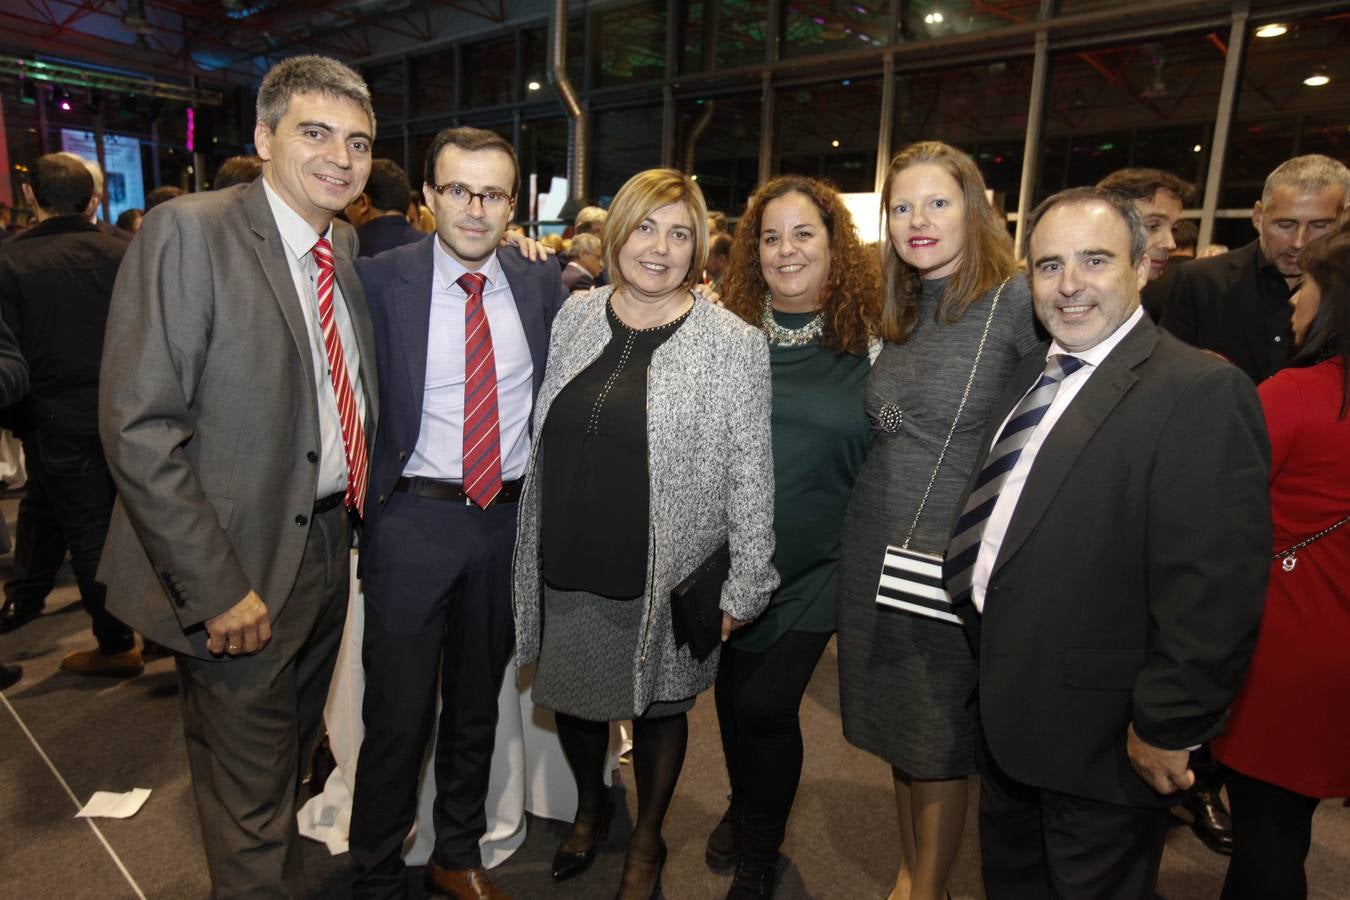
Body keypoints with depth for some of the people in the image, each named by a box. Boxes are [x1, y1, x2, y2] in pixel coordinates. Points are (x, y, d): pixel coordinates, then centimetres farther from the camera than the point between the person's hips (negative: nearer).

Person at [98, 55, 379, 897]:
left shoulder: (349, 246, 7)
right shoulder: (187, 232, -15)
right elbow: (138, 427, -19)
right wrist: (217, 588, -20)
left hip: (330, 545, 7)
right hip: (242, 574, -7)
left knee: (292, 755, 27)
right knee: (253, 797, 10)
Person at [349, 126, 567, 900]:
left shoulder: (542, 284, 3)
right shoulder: (382, 279, -6)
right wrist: (365, 498, -7)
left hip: (513, 518, 3)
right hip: (413, 518, -3)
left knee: (478, 703, 19)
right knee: (399, 713, 7)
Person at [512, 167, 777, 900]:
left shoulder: (733, 345, -11)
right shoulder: (574, 316, 2)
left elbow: (750, 474, -9)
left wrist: (745, 584, -9)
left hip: (663, 577, -3)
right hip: (564, 567, 4)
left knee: (656, 707, 15)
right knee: (570, 698, 19)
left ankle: (646, 841, 44)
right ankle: (589, 807, 51)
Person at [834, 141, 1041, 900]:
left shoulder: (1019, 299, -13)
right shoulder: (898, 310, 8)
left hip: (956, 558, -6)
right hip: (875, 549, 6)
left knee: (938, 746, 10)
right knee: (900, 732, 20)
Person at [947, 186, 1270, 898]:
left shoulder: (1202, 391, -20)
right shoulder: (1029, 375, 7)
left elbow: (1214, 590, -23)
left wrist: (1167, 727, -18)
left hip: (1100, 735, -7)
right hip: (1006, 709, 8)